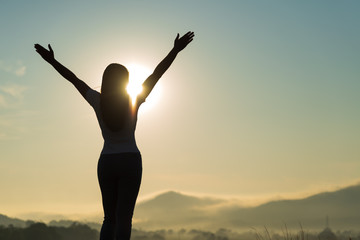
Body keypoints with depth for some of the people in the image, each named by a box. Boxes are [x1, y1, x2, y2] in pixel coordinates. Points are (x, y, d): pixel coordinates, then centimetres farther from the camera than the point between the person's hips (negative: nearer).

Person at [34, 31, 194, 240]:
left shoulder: (97, 102, -4)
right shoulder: (133, 102, -9)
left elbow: (73, 78, 5)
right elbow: (157, 74, -9)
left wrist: (51, 60, 13)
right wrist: (175, 50, -8)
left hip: (106, 162, 3)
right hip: (130, 161, -3)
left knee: (110, 219, 12)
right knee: (124, 219, -3)